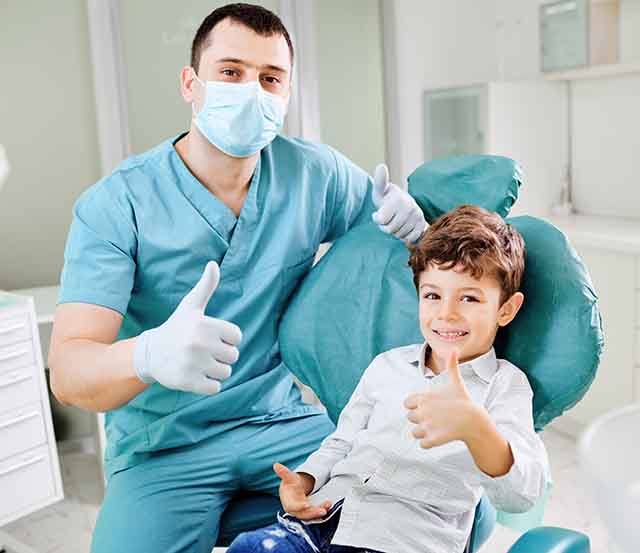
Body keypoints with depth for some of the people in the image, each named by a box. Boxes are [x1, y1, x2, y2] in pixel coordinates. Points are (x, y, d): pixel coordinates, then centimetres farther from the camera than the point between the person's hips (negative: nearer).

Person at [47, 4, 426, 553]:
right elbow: (68, 371, -21)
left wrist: (408, 219, -14)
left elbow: (395, 228, 13)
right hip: (162, 447, -2)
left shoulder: (316, 173, -3)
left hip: (280, 423, 3)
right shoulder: (115, 204, -14)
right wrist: (150, 354, -45)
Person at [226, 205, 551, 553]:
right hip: (330, 510, 4)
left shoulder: (506, 384, 0)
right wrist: (302, 481, 2)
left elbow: (521, 496, -15)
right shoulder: (387, 364, 15)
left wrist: (474, 426, -36)